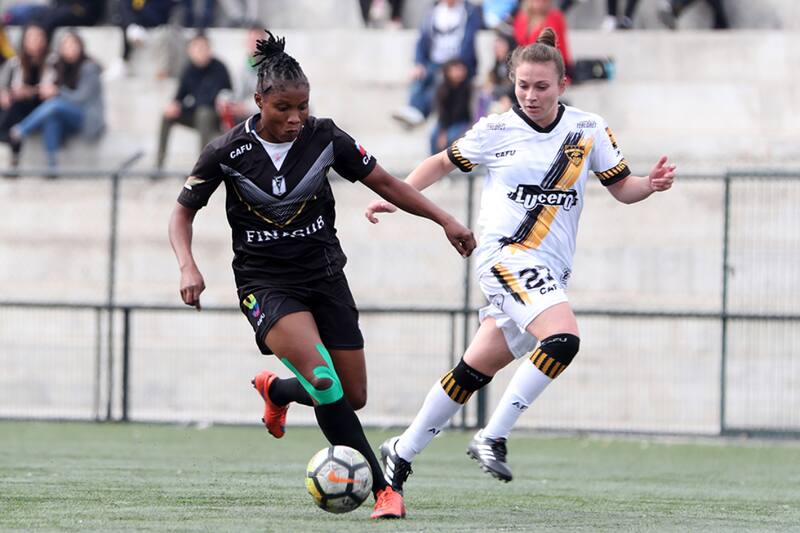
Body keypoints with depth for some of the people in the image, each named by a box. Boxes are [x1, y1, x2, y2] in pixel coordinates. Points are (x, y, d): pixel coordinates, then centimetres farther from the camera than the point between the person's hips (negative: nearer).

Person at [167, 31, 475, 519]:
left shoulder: (324, 137, -6)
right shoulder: (228, 152, -12)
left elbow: (385, 183, 4)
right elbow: (183, 212, -1)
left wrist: (445, 220, -3)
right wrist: (189, 268, -17)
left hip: (324, 274, 4)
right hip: (266, 283, -4)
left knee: (354, 398, 3)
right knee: (320, 374, -28)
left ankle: (275, 390, 37)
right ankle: (381, 489, -25)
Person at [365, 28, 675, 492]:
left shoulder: (588, 129, 6)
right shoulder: (496, 131, 1)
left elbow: (622, 187, 12)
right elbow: (444, 163, 15)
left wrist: (652, 184, -10)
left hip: (551, 271, 4)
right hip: (505, 255, -4)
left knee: (475, 371, 7)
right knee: (563, 338, -28)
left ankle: (402, 452, 21)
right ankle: (494, 437, -21)